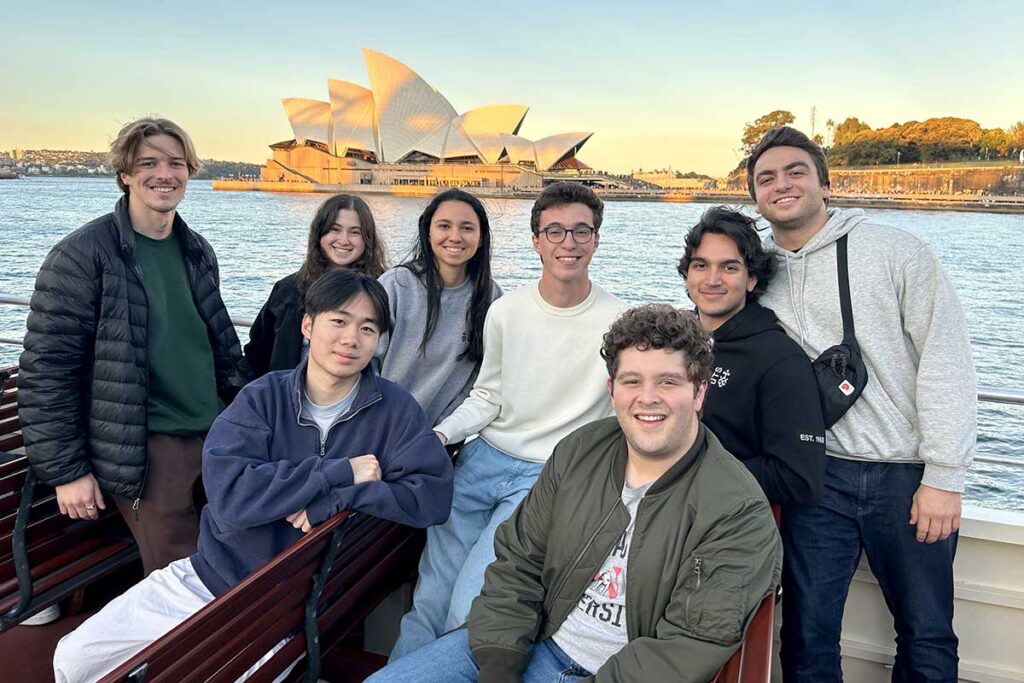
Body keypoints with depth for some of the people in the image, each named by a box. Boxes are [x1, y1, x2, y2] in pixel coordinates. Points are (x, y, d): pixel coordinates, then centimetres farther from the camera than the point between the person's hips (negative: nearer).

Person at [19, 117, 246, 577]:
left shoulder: (197, 250, 9)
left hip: (216, 435, 6)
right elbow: (46, 370, -9)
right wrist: (65, 470, -10)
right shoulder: (81, 257, -9)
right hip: (147, 449, -6)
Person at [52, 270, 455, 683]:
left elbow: (432, 495, -20)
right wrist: (340, 471, -24)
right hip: (208, 576, 2)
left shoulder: (393, 409, -11)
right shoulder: (263, 398, -9)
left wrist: (332, 500, -25)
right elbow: (230, 497, -22)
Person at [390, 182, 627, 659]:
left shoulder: (617, 324, -9)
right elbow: (488, 396, 11)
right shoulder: (505, 311, 2)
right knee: (429, 596, 5)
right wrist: (440, 435, -4)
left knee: (470, 606, -15)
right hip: (485, 458, 4)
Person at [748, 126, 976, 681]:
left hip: (907, 475, -1)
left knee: (927, 636, 12)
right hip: (819, 477, 2)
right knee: (807, 636, 8)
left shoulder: (896, 251, -3)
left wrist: (943, 477, -11)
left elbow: (947, 360, -7)